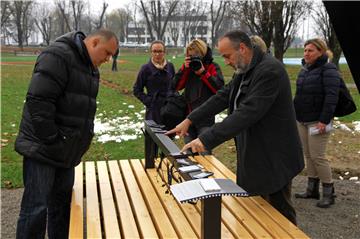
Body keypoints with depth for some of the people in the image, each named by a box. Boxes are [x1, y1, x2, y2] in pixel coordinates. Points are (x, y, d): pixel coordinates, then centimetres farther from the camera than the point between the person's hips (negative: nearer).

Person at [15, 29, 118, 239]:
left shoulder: (92, 69, 14)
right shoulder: (58, 56, -16)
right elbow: (38, 101, -23)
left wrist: (84, 140, 11)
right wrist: (51, 141, -21)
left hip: (66, 151, 9)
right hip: (42, 150, -8)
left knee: (62, 204, 15)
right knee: (36, 208, -4)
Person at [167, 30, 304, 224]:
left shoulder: (269, 70, -23)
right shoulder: (244, 70, 8)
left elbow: (247, 113, -31)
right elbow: (223, 97, 11)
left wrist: (207, 139, -33)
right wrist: (189, 120, 3)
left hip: (273, 158, -8)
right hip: (253, 156, 8)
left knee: (280, 214, 5)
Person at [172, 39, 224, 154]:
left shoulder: (213, 67, -2)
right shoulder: (188, 66, 11)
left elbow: (219, 88, -15)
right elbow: (176, 86, 3)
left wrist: (203, 72, -19)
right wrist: (184, 68, -8)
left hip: (205, 118, -5)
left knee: (205, 154, -2)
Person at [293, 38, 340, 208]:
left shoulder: (328, 70, -11)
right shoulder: (305, 69, 14)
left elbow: (331, 97, -19)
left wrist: (324, 120, -23)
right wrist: (295, 114, 17)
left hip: (317, 121, -8)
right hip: (302, 120, 8)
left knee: (317, 156, -6)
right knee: (308, 155, 12)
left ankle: (329, 194, 6)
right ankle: (312, 190, 21)